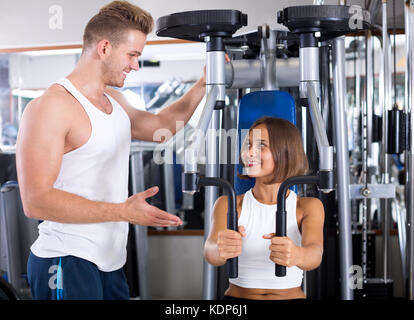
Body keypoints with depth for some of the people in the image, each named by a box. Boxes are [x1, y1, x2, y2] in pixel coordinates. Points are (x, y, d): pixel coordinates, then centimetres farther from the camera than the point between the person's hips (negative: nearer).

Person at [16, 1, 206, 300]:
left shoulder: (114, 100, 14)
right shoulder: (51, 107, -15)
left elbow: (160, 125, 33)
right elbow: (36, 200, -22)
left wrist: (202, 86, 19)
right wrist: (124, 211, -27)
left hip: (111, 261, 9)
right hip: (67, 263, -8)